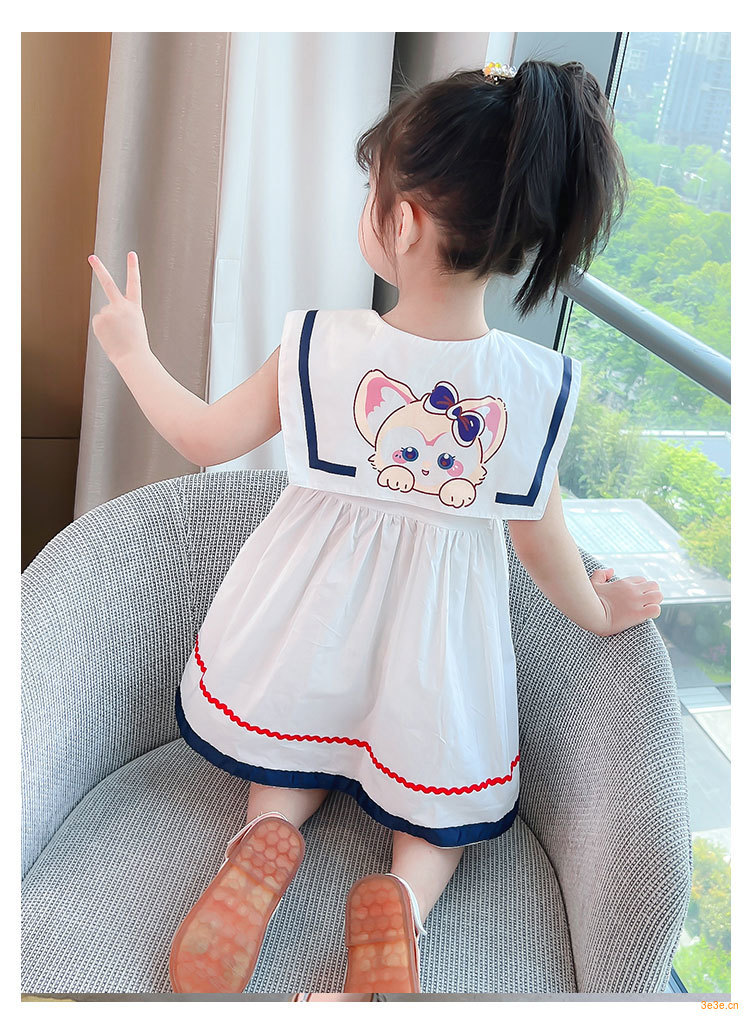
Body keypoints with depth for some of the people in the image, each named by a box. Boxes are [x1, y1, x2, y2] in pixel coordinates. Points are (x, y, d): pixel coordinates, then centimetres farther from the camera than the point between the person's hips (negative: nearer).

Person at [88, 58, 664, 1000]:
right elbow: (541, 537, -8)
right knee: (442, 784, 27)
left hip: (313, 610, 1)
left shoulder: (318, 346, -20)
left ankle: (269, 831, 0)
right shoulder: (542, 384, -19)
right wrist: (598, 612, 13)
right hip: (438, 630, 0)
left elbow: (204, 440, -7)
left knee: (298, 750, 32)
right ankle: (405, 895, -3)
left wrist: (130, 348, 10)